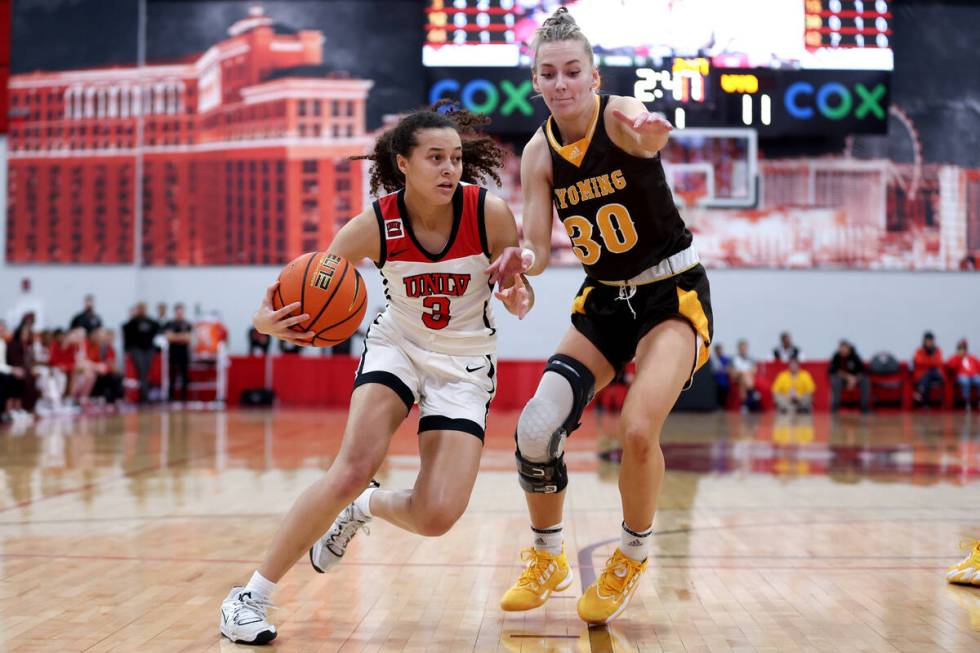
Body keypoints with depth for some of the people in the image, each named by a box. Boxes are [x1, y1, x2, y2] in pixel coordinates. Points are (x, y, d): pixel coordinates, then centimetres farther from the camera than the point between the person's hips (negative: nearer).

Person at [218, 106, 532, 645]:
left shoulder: (489, 212, -20)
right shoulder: (374, 225, -20)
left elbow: (519, 287, -4)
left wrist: (517, 296, -29)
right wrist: (271, 321, -36)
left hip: (465, 364, 1)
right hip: (397, 345, 0)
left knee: (436, 516, -13)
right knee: (353, 469, -23)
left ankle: (366, 507, 24)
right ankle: (250, 596, -8)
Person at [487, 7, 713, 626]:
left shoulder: (619, 114, -18)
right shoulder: (539, 151, -4)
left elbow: (648, 136, -44)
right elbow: (539, 250, -7)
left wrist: (651, 134, -69)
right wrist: (522, 262, -31)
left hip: (674, 292, -5)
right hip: (604, 298, 5)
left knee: (638, 428, -23)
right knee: (535, 429, -8)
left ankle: (632, 559, 7)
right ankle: (548, 559, 18)